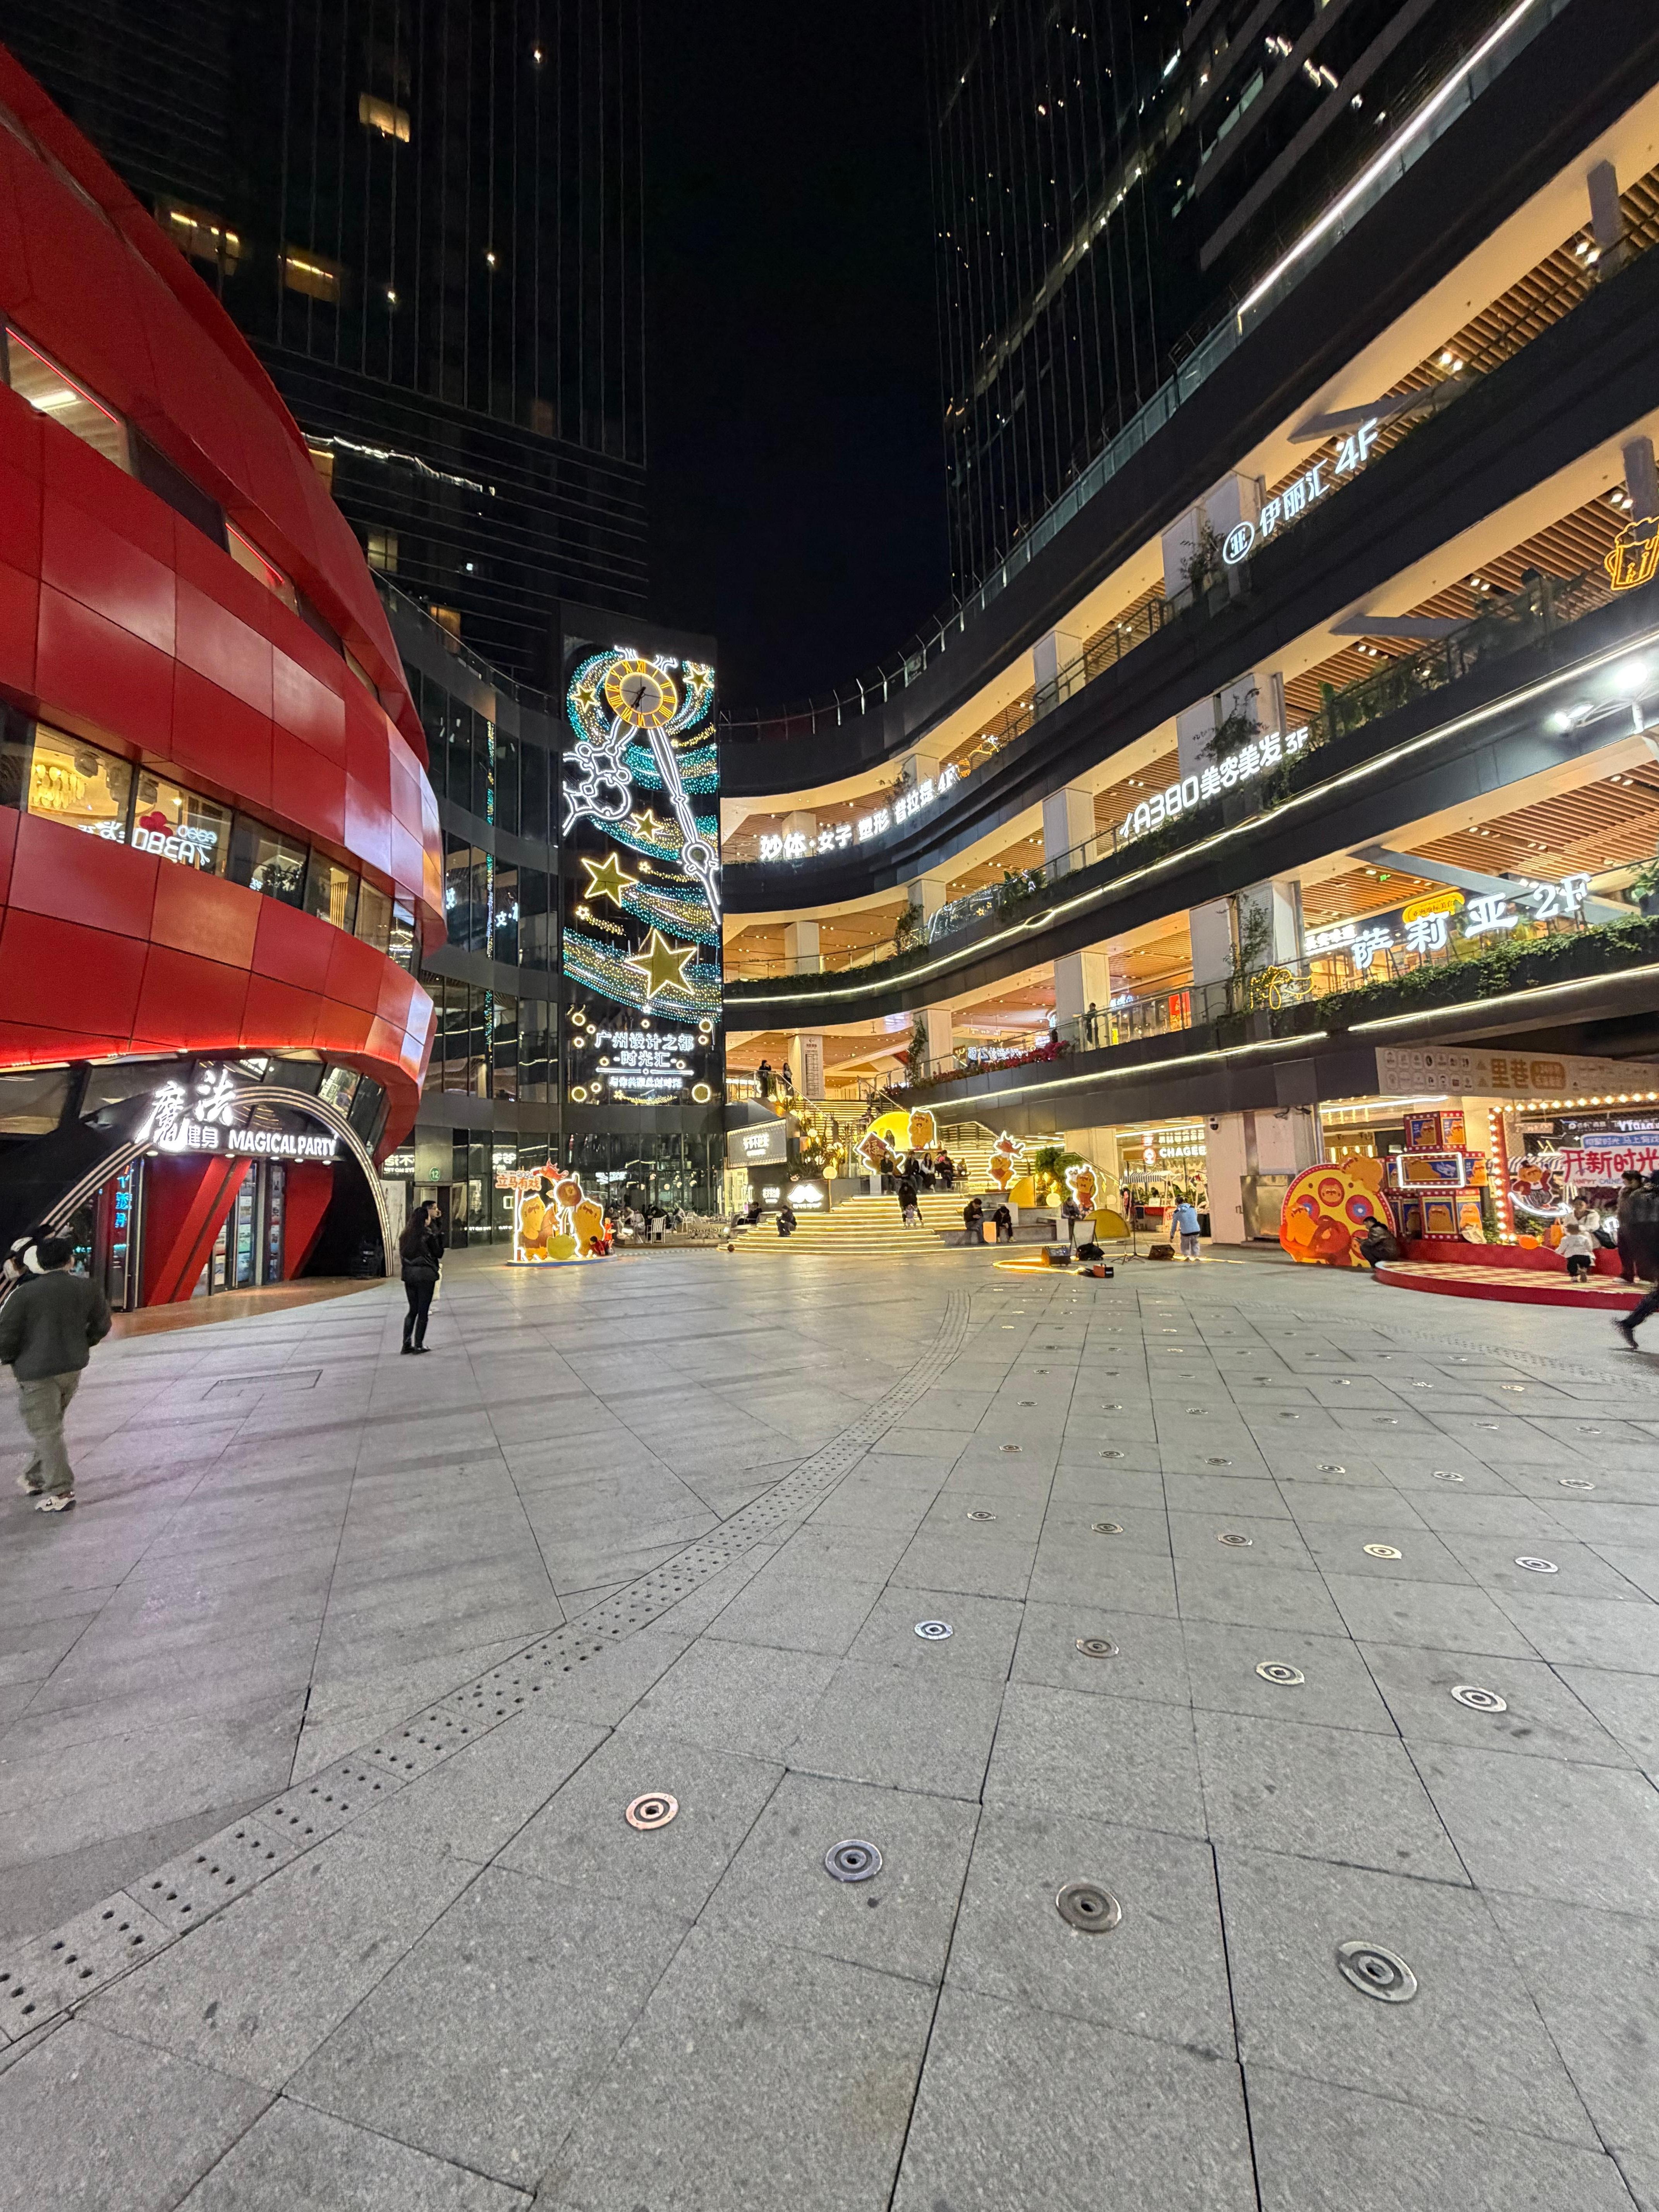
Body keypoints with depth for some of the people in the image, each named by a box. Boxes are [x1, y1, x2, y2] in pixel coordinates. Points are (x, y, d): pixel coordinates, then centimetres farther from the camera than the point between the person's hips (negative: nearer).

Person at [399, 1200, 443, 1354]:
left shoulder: (406, 1235, 7)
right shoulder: (429, 1234, -11)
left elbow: (402, 1255, 11)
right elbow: (439, 1254, -4)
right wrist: (440, 1237, 3)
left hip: (409, 1274, 6)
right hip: (426, 1274, -6)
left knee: (413, 1310, 15)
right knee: (423, 1312, 2)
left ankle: (407, 1344, 11)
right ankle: (419, 1345, 4)